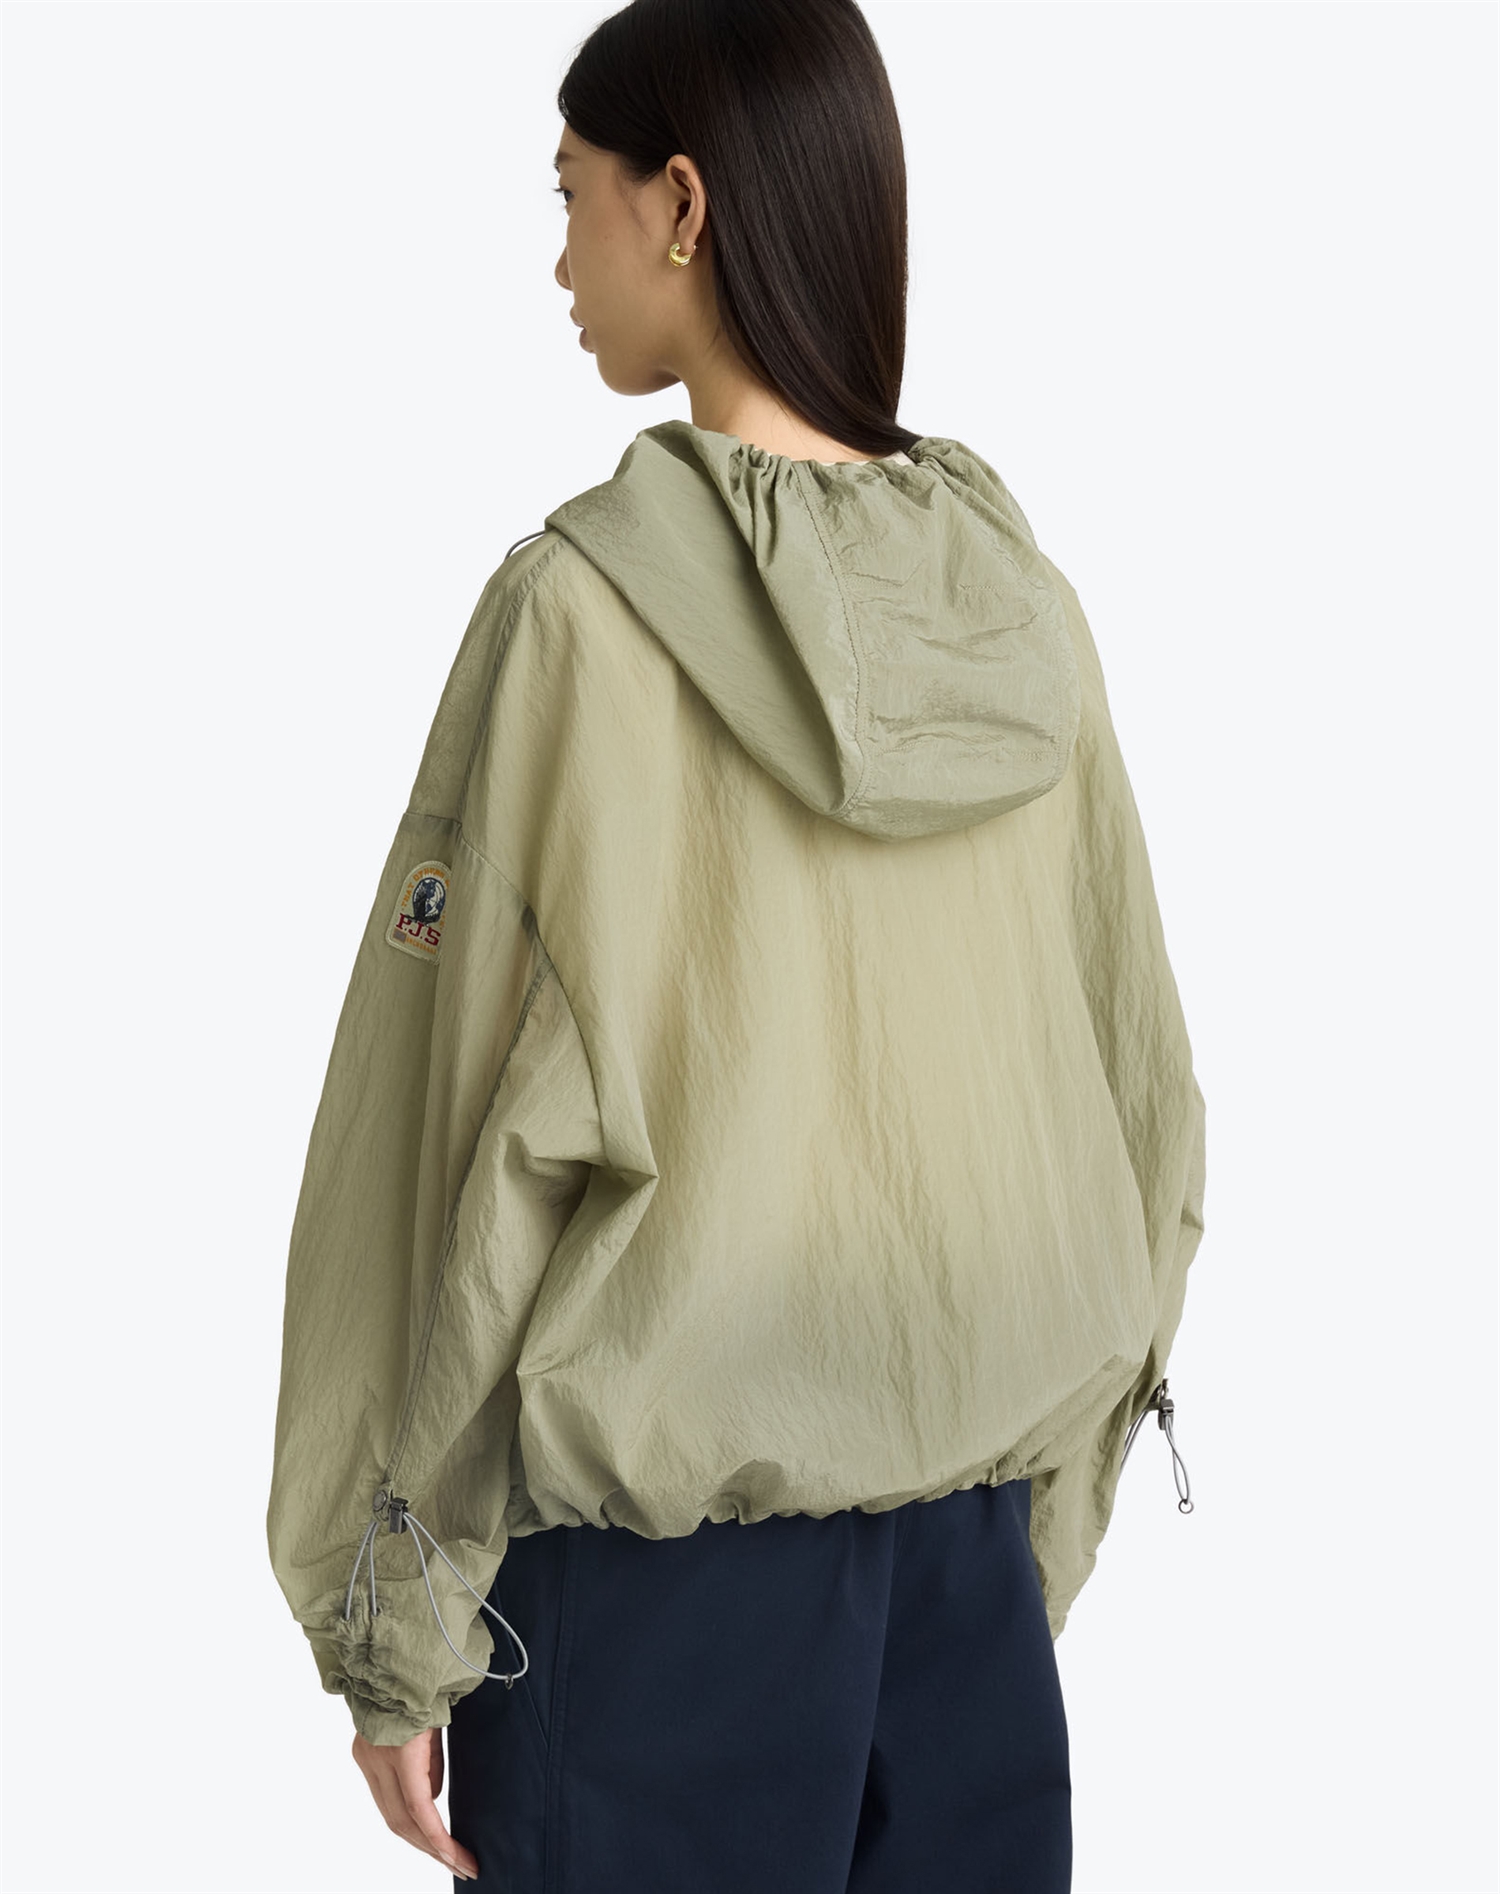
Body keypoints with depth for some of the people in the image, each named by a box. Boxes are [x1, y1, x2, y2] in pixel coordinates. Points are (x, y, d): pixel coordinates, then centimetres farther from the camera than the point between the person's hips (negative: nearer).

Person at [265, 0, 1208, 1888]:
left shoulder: (589, 606, -14)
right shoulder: (1018, 611, 1)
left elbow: (478, 1135, -14)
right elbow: (1137, 1114, 5)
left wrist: (392, 1627, -5)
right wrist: (1034, 1522, 16)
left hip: (658, 1550, -5)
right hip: (969, 1564, 5)